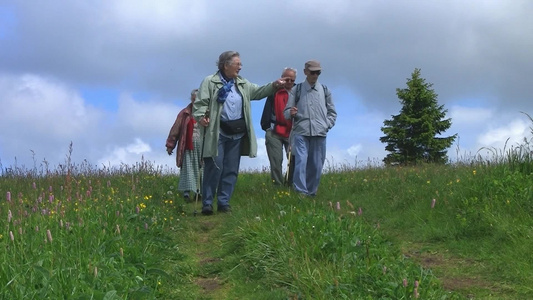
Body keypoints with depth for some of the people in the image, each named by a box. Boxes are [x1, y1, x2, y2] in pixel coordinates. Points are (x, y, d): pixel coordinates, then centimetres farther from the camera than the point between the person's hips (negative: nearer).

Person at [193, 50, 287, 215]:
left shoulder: (242, 84, 15)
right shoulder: (210, 82, -2)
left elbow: (259, 92, 17)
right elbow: (201, 102, -7)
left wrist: (274, 85, 1)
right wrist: (201, 116, -25)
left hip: (237, 134, 6)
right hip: (217, 133, -6)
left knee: (231, 170, 7)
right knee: (214, 167, -7)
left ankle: (224, 202, 15)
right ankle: (207, 203, 0)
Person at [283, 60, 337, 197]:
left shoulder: (325, 90, 13)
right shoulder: (296, 90, 8)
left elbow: (332, 112, 19)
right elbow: (286, 112, 7)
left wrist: (326, 125, 4)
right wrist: (291, 113, -15)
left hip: (319, 134, 2)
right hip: (301, 132, -2)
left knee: (316, 165, 3)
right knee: (301, 161, -16)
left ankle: (311, 193, 14)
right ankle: (300, 193, -16)